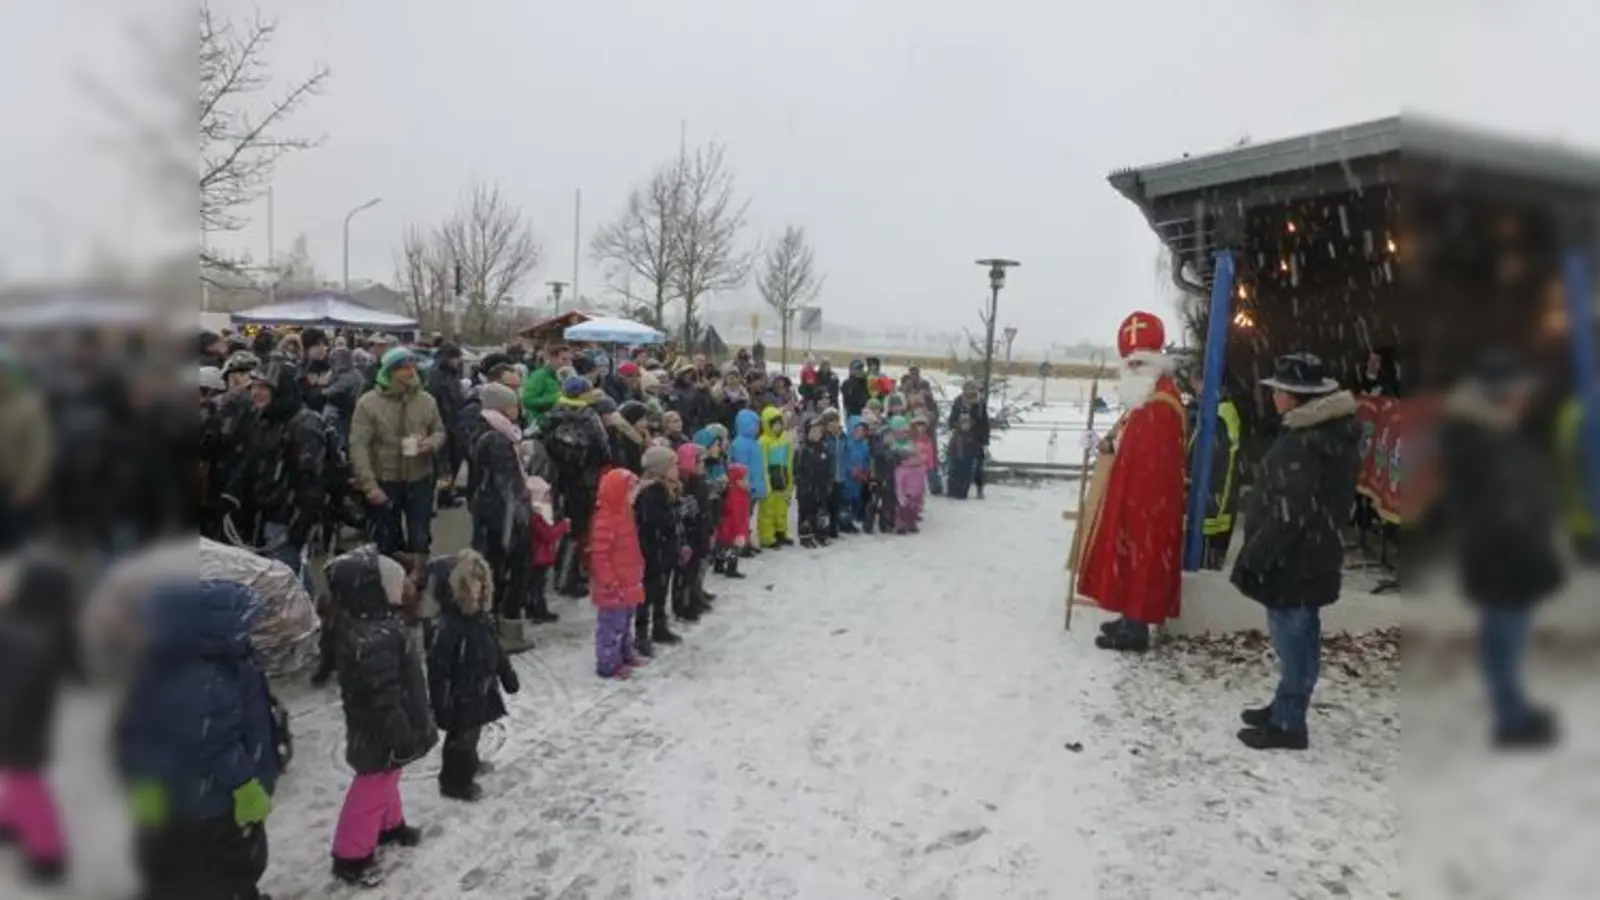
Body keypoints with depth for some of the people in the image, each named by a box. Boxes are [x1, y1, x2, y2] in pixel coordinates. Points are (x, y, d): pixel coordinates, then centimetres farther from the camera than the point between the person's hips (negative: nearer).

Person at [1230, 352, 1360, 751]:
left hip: (1293, 560, -10)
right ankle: (1286, 708, 33)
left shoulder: (1302, 443, -24)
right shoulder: (1334, 432, 9)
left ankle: (1288, 724, 10)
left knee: (1292, 637, -1)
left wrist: (1252, 558, -19)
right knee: (1298, 635, 19)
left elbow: (1287, 514, -26)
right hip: (1312, 555, 10)